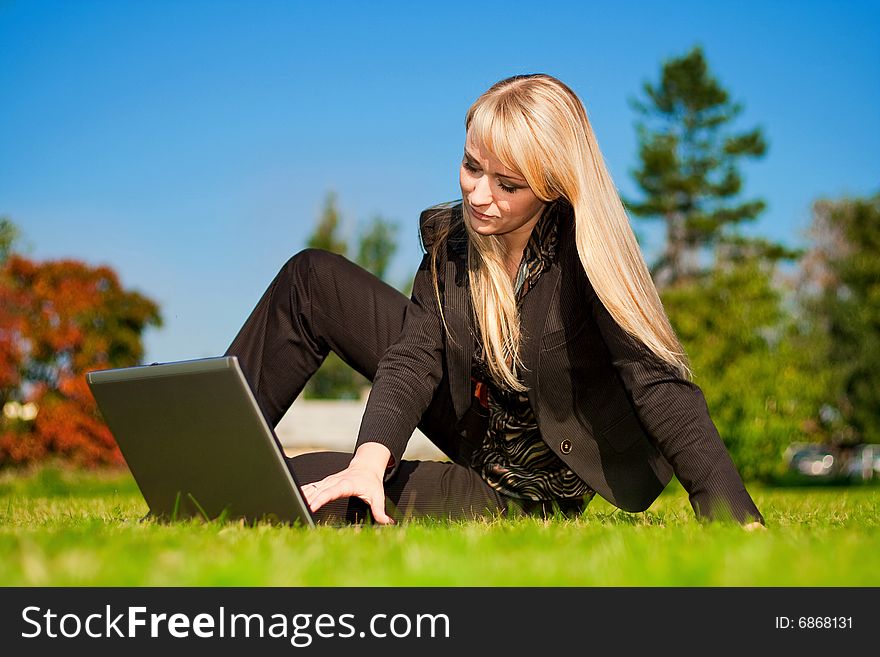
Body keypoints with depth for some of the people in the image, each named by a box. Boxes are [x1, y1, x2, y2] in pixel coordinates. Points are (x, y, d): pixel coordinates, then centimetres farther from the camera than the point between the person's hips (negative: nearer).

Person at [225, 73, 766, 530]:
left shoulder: (588, 254, -29)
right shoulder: (450, 236, -12)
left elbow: (661, 386, -33)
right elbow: (415, 355, -19)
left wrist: (740, 523, -41)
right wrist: (371, 457, -37)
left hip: (523, 492, -5)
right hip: (475, 426, 6)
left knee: (301, 492, -21)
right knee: (313, 278, -2)